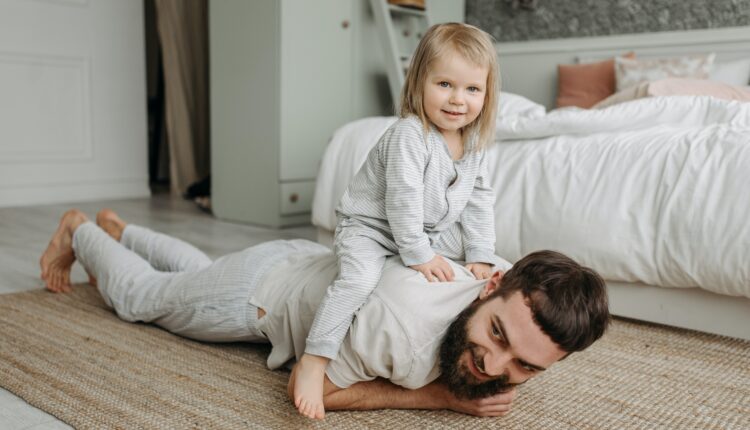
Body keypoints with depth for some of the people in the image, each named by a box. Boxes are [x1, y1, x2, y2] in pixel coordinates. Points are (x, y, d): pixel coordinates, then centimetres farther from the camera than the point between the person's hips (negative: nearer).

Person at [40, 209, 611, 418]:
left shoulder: (522, 294, -26)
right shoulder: (401, 322, -49)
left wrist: (491, 378, -22)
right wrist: (442, 396, -36)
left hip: (317, 264, 6)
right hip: (264, 288, -5)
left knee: (199, 269, 36)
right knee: (138, 294, 24)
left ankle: (118, 229, 61)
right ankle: (79, 231, 51)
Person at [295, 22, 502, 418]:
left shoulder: (474, 142, -2)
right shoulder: (409, 135, -27)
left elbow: (478, 202, 0)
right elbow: (403, 200, -29)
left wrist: (480, 257, -7)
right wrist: (418, 255, -26)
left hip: (432, 233, 8)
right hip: (370, 227, -8)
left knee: (494, 265, 10)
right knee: (358, 279, -34)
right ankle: (313, 361, -27)